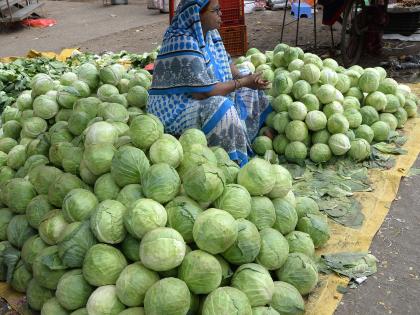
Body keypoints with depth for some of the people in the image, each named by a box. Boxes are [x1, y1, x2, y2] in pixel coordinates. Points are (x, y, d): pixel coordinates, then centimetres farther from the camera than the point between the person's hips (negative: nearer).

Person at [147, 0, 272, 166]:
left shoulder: (209, 32, -1)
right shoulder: (183, 43, -27)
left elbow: (226, 62, 11)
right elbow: (203, 92, -30)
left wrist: (242, 76, -10)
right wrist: (243, 82, -21)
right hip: (176, 108, -9)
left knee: (249, 89, 9)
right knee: (219, 108, -32)